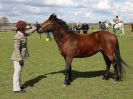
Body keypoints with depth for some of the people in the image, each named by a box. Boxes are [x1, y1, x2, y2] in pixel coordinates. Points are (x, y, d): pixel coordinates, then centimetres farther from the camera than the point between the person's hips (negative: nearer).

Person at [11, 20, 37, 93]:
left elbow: (29, 32, 26)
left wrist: (35, 27, 30)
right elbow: (16, 49, -26)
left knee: (19, 71, 18)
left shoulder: (23, 33, 4)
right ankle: (16, 89, 3)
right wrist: (20, 59, -28)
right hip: (18, 58, -10)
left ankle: (18, 85, 31)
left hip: (21, 57, 10)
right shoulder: (17, 37, -23)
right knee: (17, 72, -4)